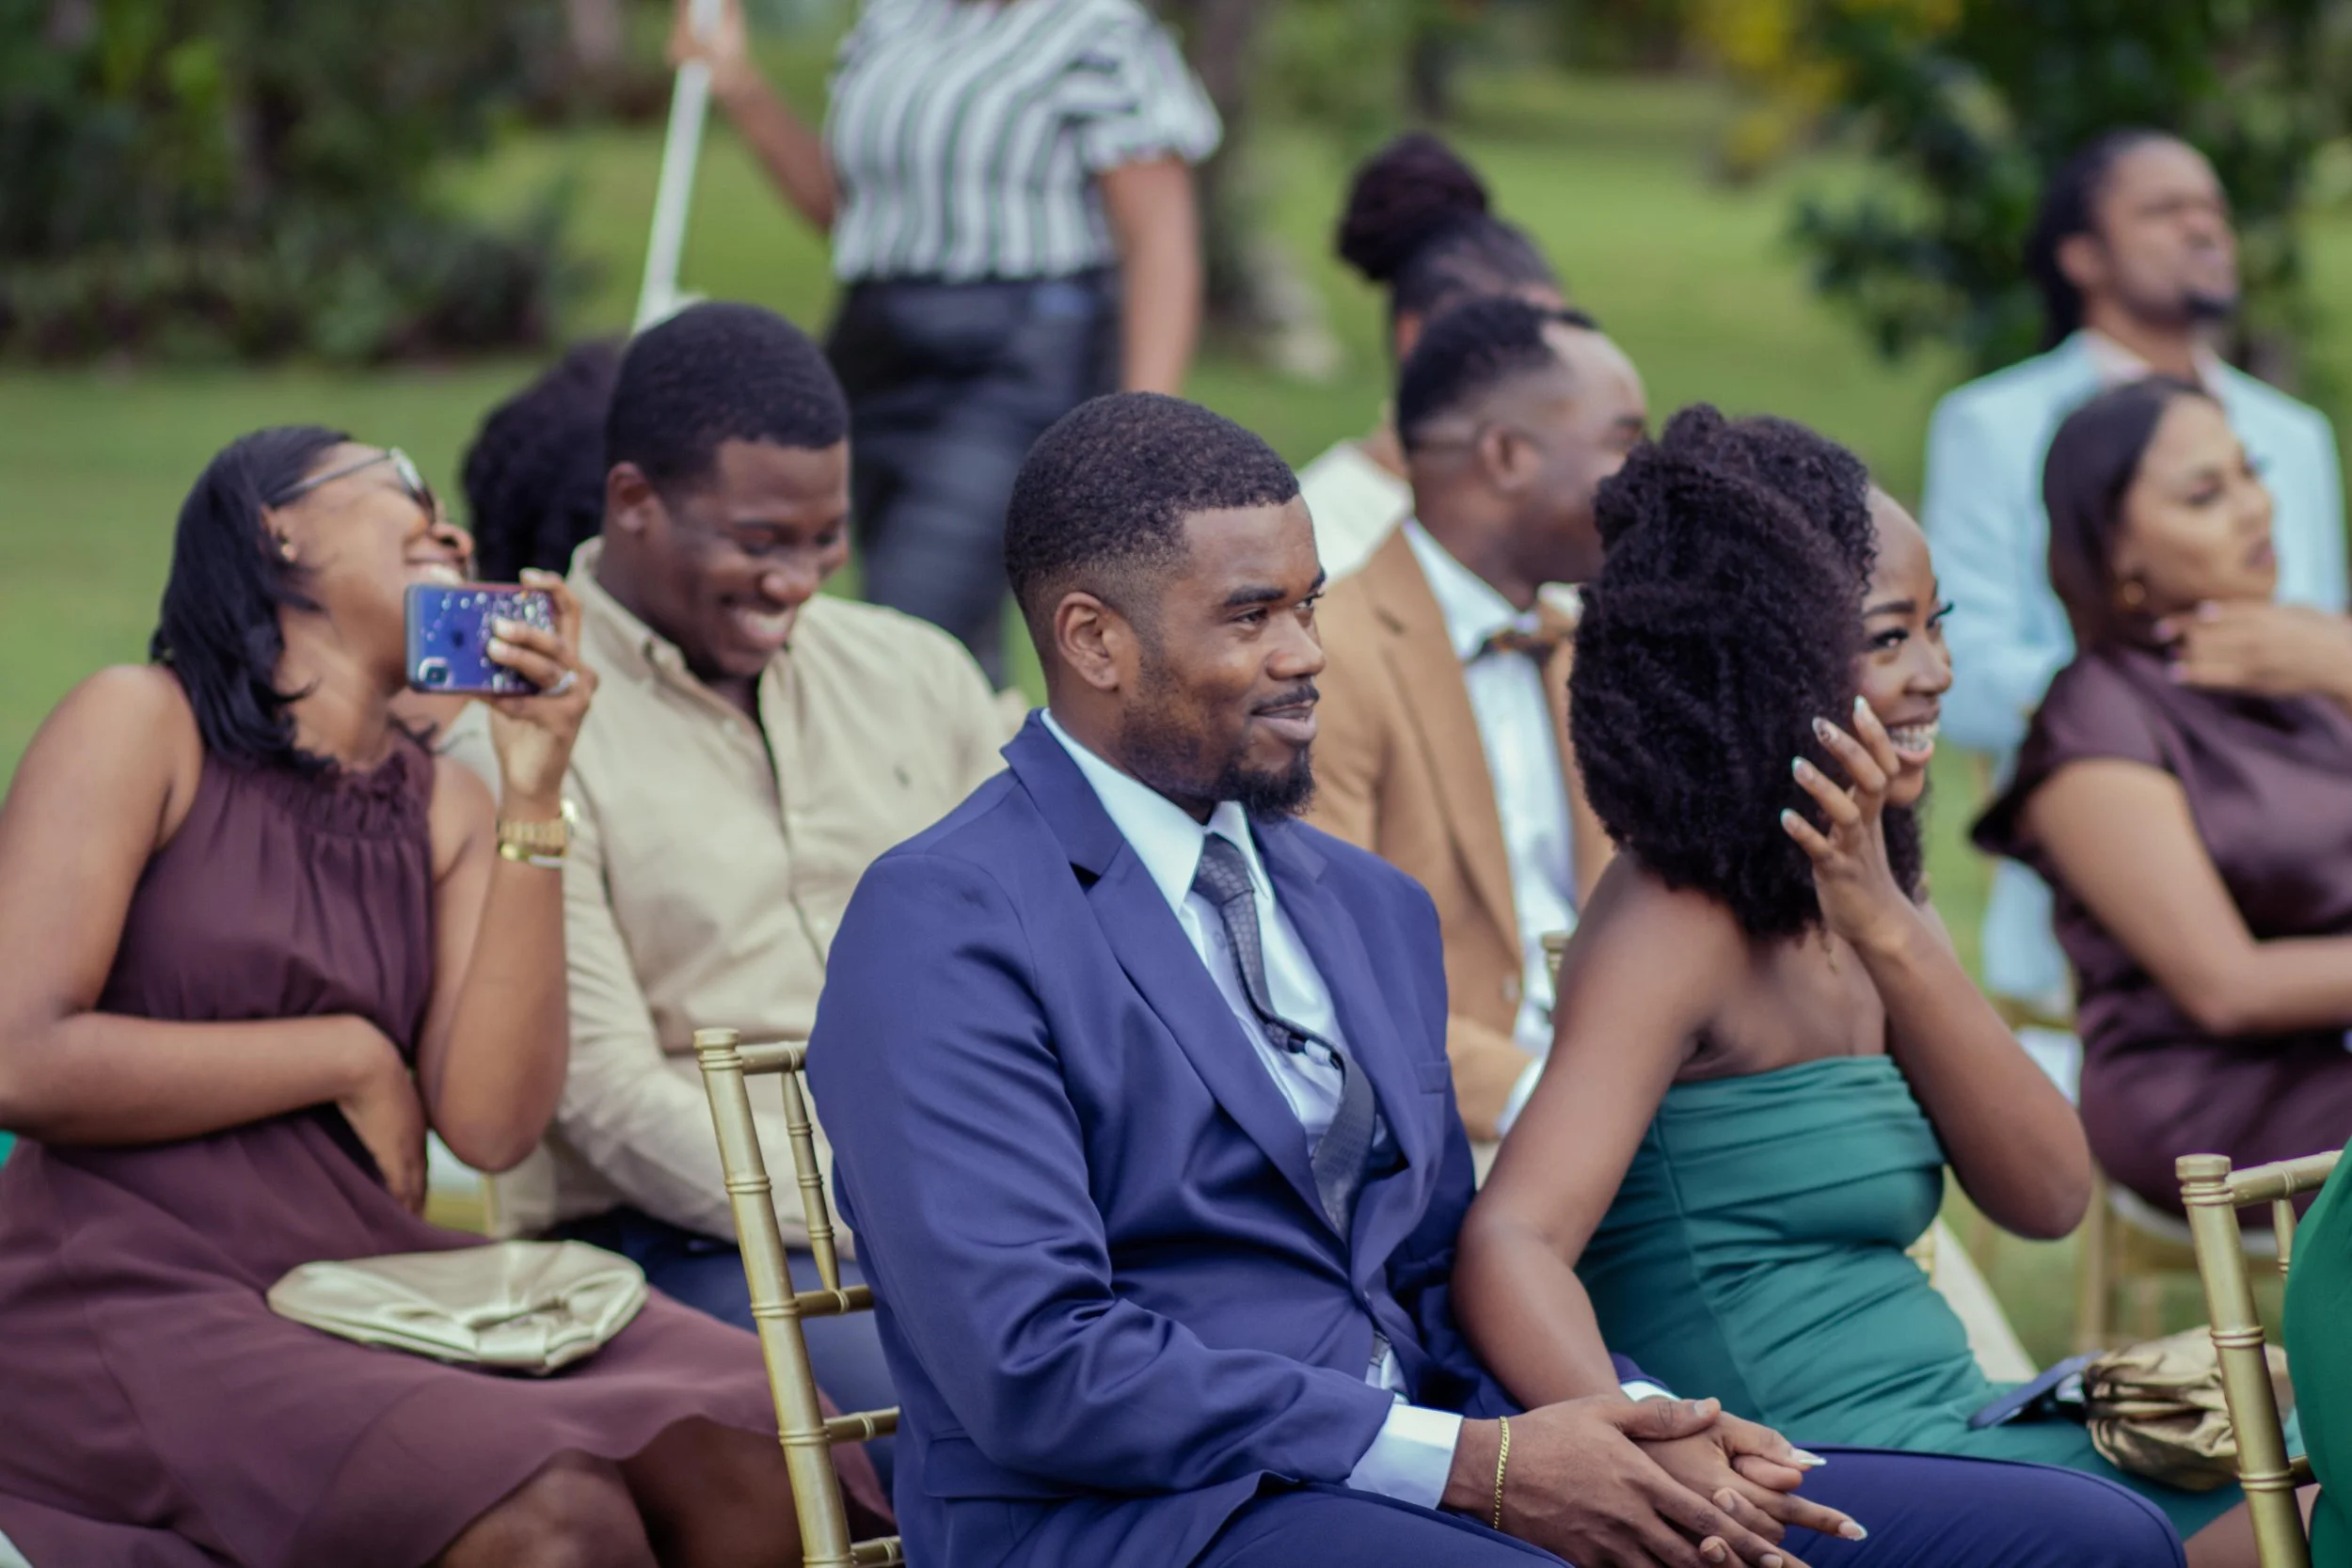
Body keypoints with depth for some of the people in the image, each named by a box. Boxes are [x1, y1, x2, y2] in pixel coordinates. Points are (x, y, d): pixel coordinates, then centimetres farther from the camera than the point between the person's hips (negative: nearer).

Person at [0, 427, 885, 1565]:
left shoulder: (444, 808, 15)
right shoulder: (142, 726, 1)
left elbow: (491, 1125, 0)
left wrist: (532, 803, -3)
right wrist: (350, 1056, -3)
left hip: (376, 1287, 5)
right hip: (139, 1304, -5)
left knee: (755, 1466, -21)